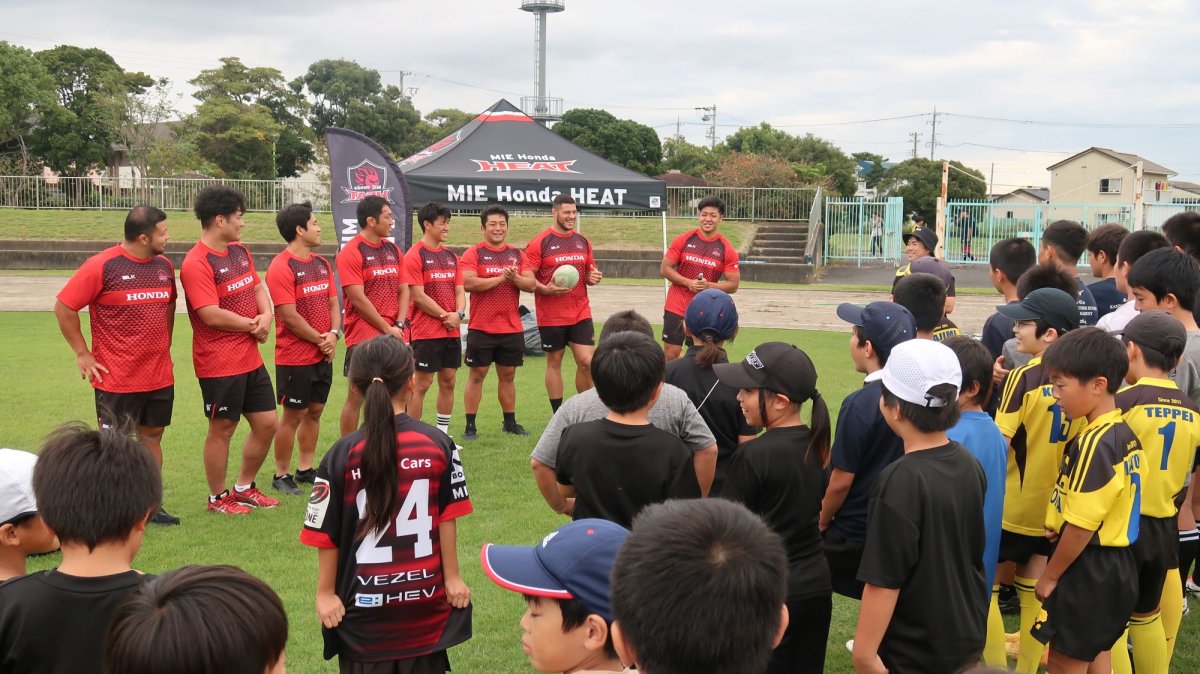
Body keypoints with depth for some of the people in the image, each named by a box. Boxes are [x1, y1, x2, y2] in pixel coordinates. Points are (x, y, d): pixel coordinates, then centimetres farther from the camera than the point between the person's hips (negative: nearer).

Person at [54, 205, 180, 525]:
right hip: (117, 378, -6)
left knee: (152, 436, 12)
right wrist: (82, 354, -6)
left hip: (160, 376, 6)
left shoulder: (164, 265, 5)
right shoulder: (101, 266, -13)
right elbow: (63, 308, -9)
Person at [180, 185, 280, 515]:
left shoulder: (240, 251, 10)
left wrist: (266, 316, -5)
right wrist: (252, 325, -10)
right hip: (219, 362, -8)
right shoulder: (197, 263, -18)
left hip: (251, 358, 8)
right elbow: (211, 315, -23)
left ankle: (244, 488, 30)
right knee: (222, 429, 5)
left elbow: (258, 287, 16)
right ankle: (217, 498, 22)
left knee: (267, 423, 12)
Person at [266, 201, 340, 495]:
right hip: (295, 357, -7)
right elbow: (290, 316, -18)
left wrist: (333, 334, -6)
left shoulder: (321, 263, 10)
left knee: (314, 411, 13)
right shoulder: (282, 267, -15)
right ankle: (281, 476, 13)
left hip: (323, 354, 7)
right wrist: (320, 339, -11)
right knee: (293, 415, 0)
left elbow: (333, 302, 11)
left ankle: (305, 469, 25)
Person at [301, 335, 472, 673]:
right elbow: (447, 519, -4)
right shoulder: (438, 444, -9)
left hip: (365, 604, -1)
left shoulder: (341, 455, -11)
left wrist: (326, 593, 4)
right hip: (425, 597, 1)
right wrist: (452, 578, 6)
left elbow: (327, 536, -7)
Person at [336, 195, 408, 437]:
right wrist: (387, 329, -10)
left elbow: (403, 290, 11)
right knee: (356, 395, -2)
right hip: (364, 336, -6)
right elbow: (358, 300, -13)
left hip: (395, 335, 7)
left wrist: (399, 325, -4)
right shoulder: (351, 252, -9)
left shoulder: (393, 250, 11)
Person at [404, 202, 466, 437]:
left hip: (452, 331, 7)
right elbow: (418, 296, -14)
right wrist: (444, 316, -11)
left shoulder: (450, 255, 13)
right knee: (421, 385, -3)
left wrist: (458, 314, -7)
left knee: (448, 382, 10)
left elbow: (459, 290, 12)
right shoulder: (414, 255, -9)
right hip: (426, 332, -7)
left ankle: (443, 435, 21)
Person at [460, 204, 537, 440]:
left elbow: (531, 284, 4)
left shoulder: (517, 254, 10)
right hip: (481, 328, -4)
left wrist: (515, 278, -16)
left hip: (512, 328, 4)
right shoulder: (473, 253, -3)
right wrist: (501, 277, -19)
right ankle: (470, 426, 7)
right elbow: (468, 283, -17)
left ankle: (510, 423, 24)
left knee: (508, 375, 12)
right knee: (477, 375, 1)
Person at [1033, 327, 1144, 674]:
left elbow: (1082, 526, -22)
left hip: (1086, 571, -9)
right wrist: (1060, 524, 5)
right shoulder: (1126, 434, 5)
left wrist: (1049, 576, -11)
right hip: (1117, 566, 9)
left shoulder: (1093, 443, -23)